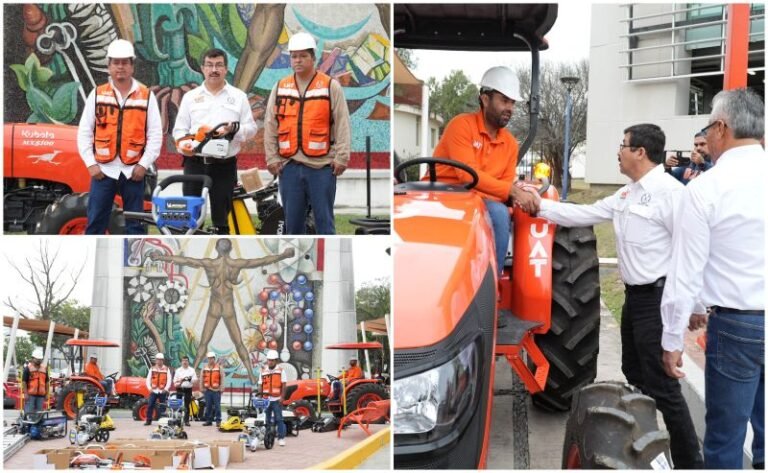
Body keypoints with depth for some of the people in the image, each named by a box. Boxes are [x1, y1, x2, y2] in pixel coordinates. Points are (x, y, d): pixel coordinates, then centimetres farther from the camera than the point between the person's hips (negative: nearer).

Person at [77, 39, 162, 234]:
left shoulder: (147, 96, 2)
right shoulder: (97, 94, 5)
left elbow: (155, 134, 0)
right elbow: (84, 133, 5)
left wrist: (144, 164, -8)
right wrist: (91, 164, -4)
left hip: (133, 171, -1)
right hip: (103, 170, 1)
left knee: (135, 224, 6)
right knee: (95, 222, 4)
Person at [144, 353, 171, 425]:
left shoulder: (166, 369, 4)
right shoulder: (152, 369, 9)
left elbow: (169, 380, -1)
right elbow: (148, 379, 6)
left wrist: (166, 389, -11)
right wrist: (149, 388, -7)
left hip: (163, 391, -1)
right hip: (153, 391, 1)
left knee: (162, 407, 2)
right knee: (150, 406, -3)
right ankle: (148, 421, 4)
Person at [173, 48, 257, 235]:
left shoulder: (238, 96, 8)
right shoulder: (190, 96, 11)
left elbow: (251, 128, 5)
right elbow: (179, 130, 10)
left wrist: (233, 130, -16)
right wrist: (183, 145, -11)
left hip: (224, 165, -1)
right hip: (195, 163, 1)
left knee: (221, 218, 4)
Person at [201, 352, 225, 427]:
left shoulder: (219, 368, 1)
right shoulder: (204, 368, 12)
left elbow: (222, 378, -1)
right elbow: (201, 378, 15)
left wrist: (221, 388, -6)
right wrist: (202, 388, 10)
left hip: (216, 390, -4)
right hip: (207, 390, 4)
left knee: (217, 406, -4)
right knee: (208, 406, 7)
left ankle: (218, 420, 1)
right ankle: (208, 420, 15)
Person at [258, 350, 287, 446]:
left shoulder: (280, 371, 2)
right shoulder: (263, 371, 11)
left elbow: (284, 385, -2)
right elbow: (260, 385, 12)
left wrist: (282, 397, -11)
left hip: (276, 399, -3)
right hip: (266, 399, 3)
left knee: (279, 419, -6)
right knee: (267, 420, 9)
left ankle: (281, 438, -4)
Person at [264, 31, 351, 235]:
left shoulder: (331, 86, 1)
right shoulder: (280, 88, 11)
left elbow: (342, 124, -2)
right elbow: (270, 125, 12)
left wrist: (341, 158, -8)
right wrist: (271, 157, 5)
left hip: (322, 166, -3)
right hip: (289, 166, 3)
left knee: (324, 220, 1)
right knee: (293, 221, 9)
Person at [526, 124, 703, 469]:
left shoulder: (669, 191, -18)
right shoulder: (626, 195, 13)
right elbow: (586, 214, 18)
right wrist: (541, 206, 14)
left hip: (658, 298, -10)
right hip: (635, 296, 10)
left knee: (662, 387, -6)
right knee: (635, 376, 21)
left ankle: (689, 461, 4)